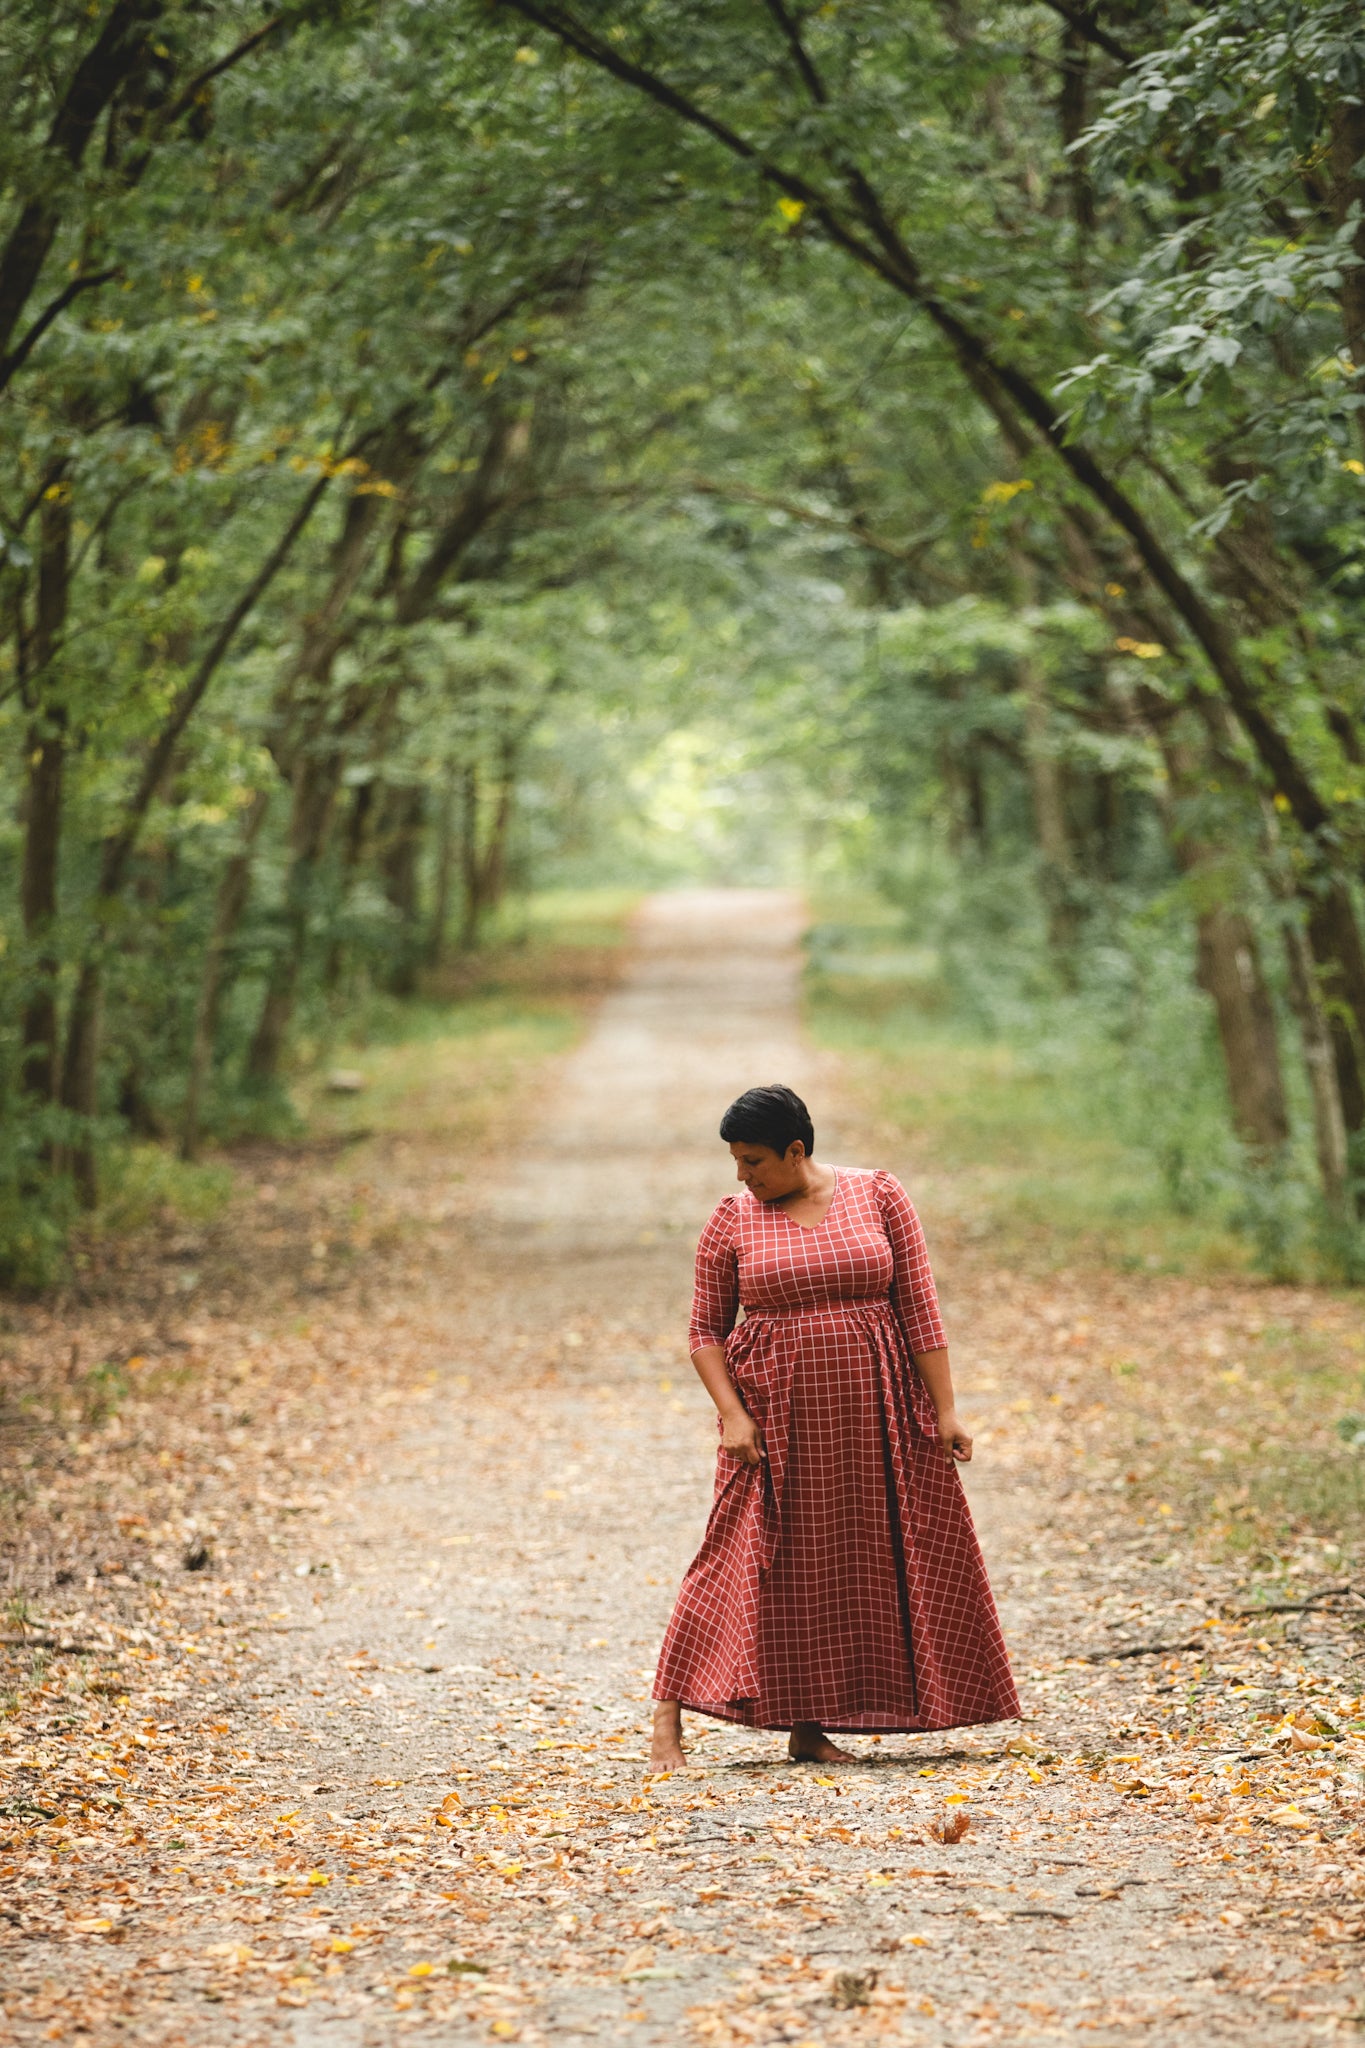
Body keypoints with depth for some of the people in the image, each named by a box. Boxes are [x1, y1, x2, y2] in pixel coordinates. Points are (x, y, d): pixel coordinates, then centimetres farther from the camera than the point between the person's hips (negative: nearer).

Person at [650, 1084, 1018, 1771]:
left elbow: (919, 1307, 0)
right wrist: (732, 1414, -11)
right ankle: (668, 1716, -2)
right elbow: (707, 1331, 3)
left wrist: (944, 1409, -4)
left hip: (871, 1416, 1)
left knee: (850, 1567, 3)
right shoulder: (733, 1220, 1)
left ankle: (809, 1730, 12)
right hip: (774, 1420, -1)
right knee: (742, 1559, -7)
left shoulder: (878, 1196, 0)